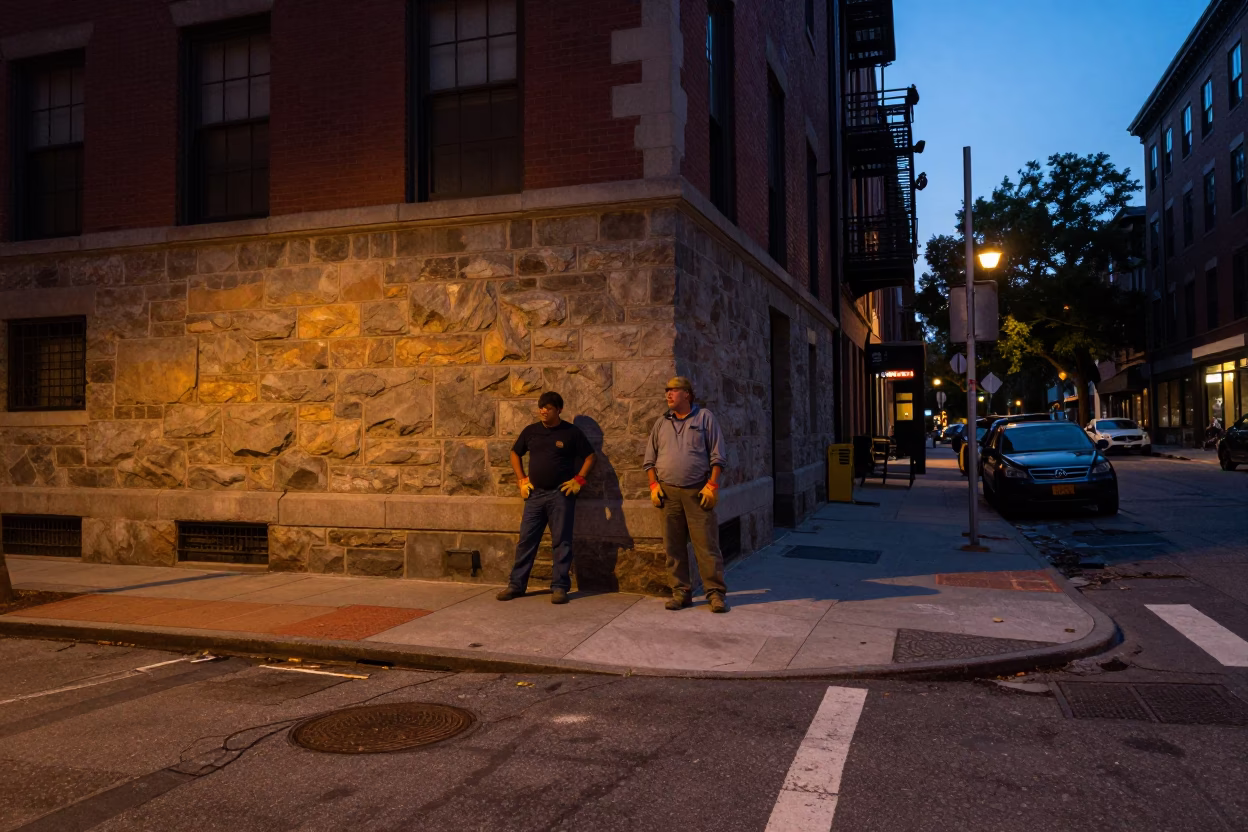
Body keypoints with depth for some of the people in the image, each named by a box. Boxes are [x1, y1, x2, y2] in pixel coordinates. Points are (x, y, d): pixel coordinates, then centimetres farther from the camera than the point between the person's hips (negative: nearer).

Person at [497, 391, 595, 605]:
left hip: (561, 494, -3)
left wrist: (578, 480, -7)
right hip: (535, 494, 3)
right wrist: (521, 480, 8)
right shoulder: (530, 431, 6)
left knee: (561, 541, 0)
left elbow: (590, 457, 2)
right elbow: (515, 454, 18)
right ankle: (516, 584, 14)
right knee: (526, 540, 6)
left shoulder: (571, 432, -4)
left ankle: (560, 587, 7)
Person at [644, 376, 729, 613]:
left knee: (707, 545, -4)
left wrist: (712, 485, -8)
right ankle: (680, 592, 13)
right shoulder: (661, 423, 14)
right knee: (673, 547, 5)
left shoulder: (705, 418, 4)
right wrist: (654, 485, 4)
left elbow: (716, 457, 1)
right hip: (668, 493, 4)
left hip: (698, 491, -3)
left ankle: (715, 593, 2)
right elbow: (650, 459, 17)